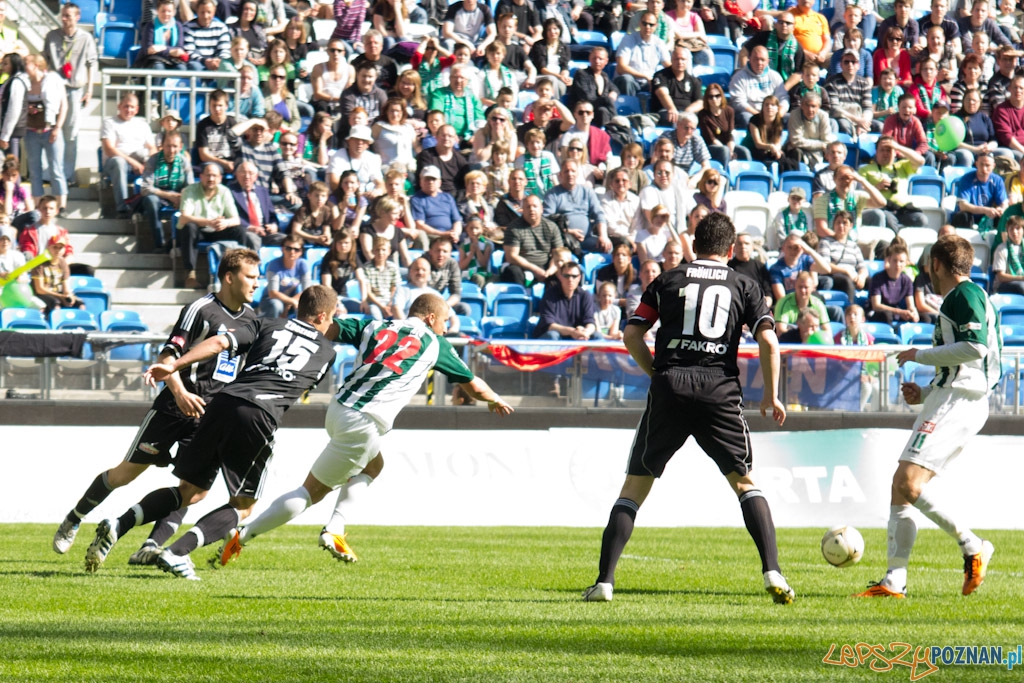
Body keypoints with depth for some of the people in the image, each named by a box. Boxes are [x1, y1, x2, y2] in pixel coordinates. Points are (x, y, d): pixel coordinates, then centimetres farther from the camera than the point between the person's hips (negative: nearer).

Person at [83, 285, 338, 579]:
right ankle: (176, 553, -13)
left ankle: (117, 526, -3)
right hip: (260, 416, -4)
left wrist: (174, 366, -1)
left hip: (224, 402, 4)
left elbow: (220, 342, 5)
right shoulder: (326, 351, 20)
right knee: (242, 506, 9)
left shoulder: (267, 325, 21)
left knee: (190, 491, 17)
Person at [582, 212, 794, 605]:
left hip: (670, 386, 0)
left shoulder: (668, 281, 13)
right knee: (744, 482, 13)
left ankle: (604, 580, -1)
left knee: (635, 484, 7)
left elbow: (632, 335, 7)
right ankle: (772, 572, -3)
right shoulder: (743, 286, 12)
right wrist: (772, 397, 9)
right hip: (721, 391, 0)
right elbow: (768, 341, 1)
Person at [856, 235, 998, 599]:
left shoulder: (966, 294, -6)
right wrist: (923, 393, 17)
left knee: (910, 482, -21)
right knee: (901, 487, 5)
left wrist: (921, 355, -10)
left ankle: (973, 548, -15)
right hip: (947, 402, 10)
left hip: (956, 402, -10)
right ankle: (894, 581, 2)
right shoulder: (956, 300, 25)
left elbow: (976, 347, -20)